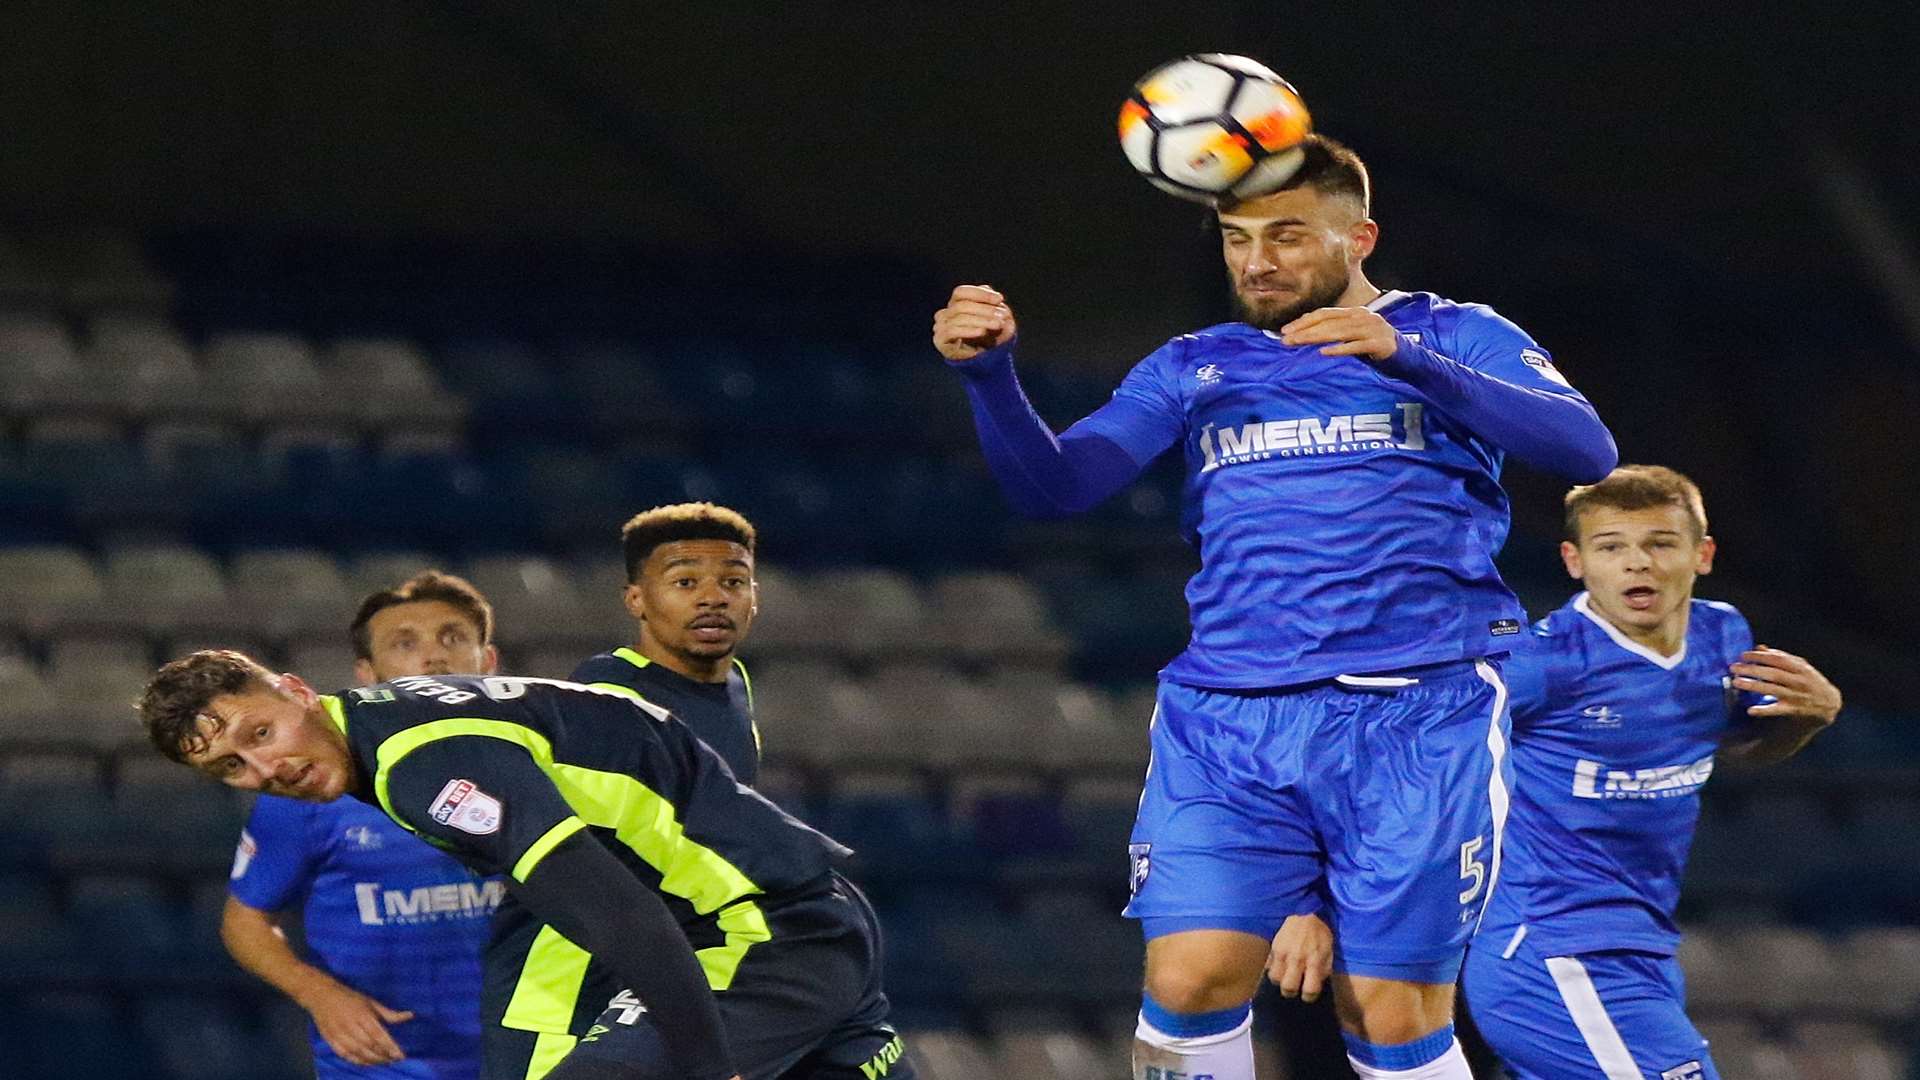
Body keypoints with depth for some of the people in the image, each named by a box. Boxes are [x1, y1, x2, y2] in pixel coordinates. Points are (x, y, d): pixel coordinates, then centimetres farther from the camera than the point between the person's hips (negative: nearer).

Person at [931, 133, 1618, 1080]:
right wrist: (988, 374, -12)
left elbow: (1586, 450, -9)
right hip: (1227, 721, 3)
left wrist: (1407, 359, -21)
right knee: (1188, 984, -13)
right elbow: (1052, 485, 8)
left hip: (1413, 720, -3)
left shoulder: (1453, 338, 8)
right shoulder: (1196, 369, 17)